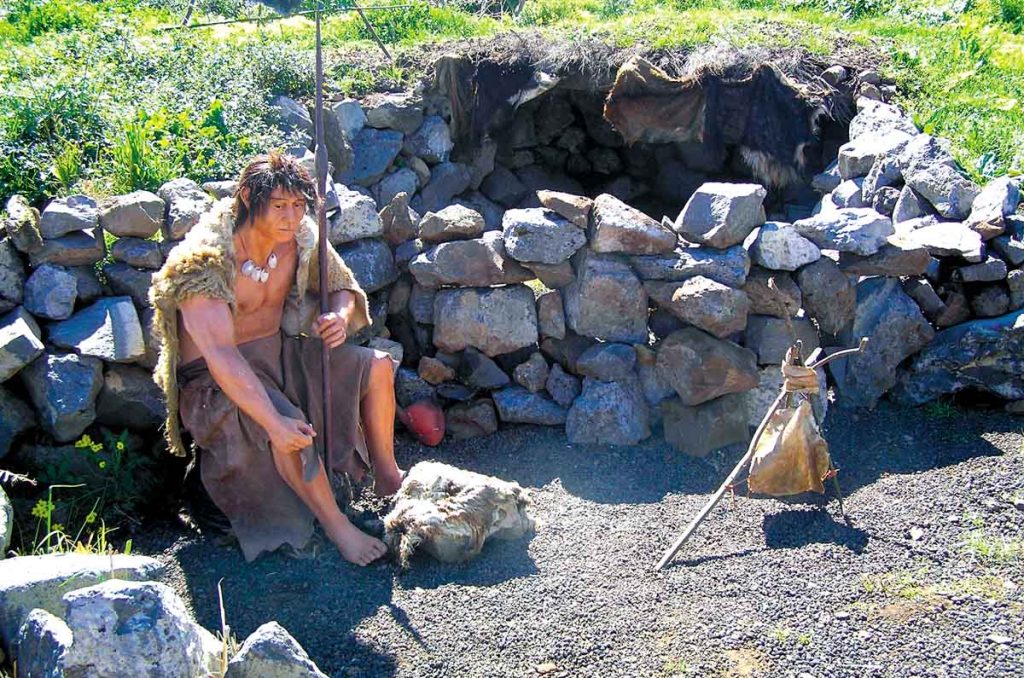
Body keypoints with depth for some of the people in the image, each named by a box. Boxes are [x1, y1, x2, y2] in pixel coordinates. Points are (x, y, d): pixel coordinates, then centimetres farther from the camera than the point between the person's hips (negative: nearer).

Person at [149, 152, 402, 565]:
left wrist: (340, 316, -21)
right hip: (215, 379, -7)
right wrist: (274, 422, -47)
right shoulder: (205, 263, -27)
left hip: (278, 353, 7)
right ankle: (336, 526, -15)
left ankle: (388, 478, 13)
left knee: (376, 366, -5)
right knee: (289, 427, -35)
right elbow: (220, 354, -36)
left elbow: (343, 288, 7)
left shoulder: (300, 238, -7)